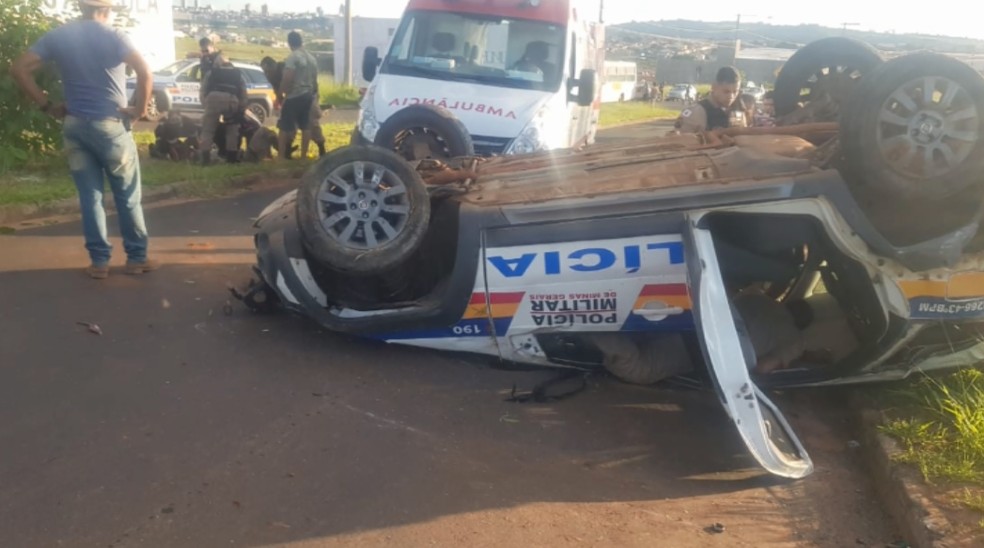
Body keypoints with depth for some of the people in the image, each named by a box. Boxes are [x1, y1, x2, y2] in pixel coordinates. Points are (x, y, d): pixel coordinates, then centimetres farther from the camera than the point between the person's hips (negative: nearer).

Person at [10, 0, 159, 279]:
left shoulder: (56, 36, 5)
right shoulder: (114, 36, -7)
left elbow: (19, 68, 0)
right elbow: (145, 72, -22)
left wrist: (46, 105, 3)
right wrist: (140, 109, -11)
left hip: (74, 125, 4)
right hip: (110, 124, -4)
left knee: (89, 197, 9)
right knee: (127, 196, 7)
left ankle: (99, 261, 11)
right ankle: (136, 257, 12)